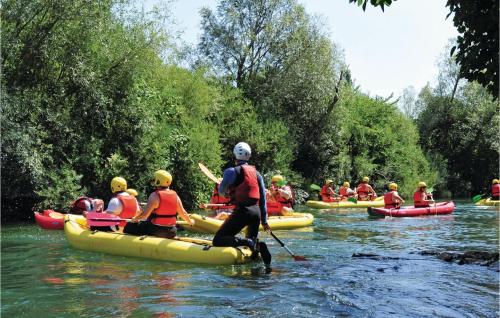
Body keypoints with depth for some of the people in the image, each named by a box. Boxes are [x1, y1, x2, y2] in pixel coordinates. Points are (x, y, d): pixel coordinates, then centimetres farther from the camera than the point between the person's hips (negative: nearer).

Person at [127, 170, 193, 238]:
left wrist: (135, 219, -1)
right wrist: (190, 222, 28)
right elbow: (183, 213, 9)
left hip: (154, 231, -5)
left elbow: (145, 214, -20)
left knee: (129, 227, 7)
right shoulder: (175, 195, 3)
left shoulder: (155, 196, -15)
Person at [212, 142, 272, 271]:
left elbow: (221, 191, 2)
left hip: (242, 211, -6)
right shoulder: (257, 173, 13)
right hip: (256, 211, 6)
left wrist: (228, 192, 27)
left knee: (218, 240, -2)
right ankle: (260, 246, -11)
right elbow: (263, 199, 15)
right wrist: (264, 220, 21)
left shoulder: (232, 171, -4)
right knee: (253, 240, 25)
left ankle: (246, 242, -24)